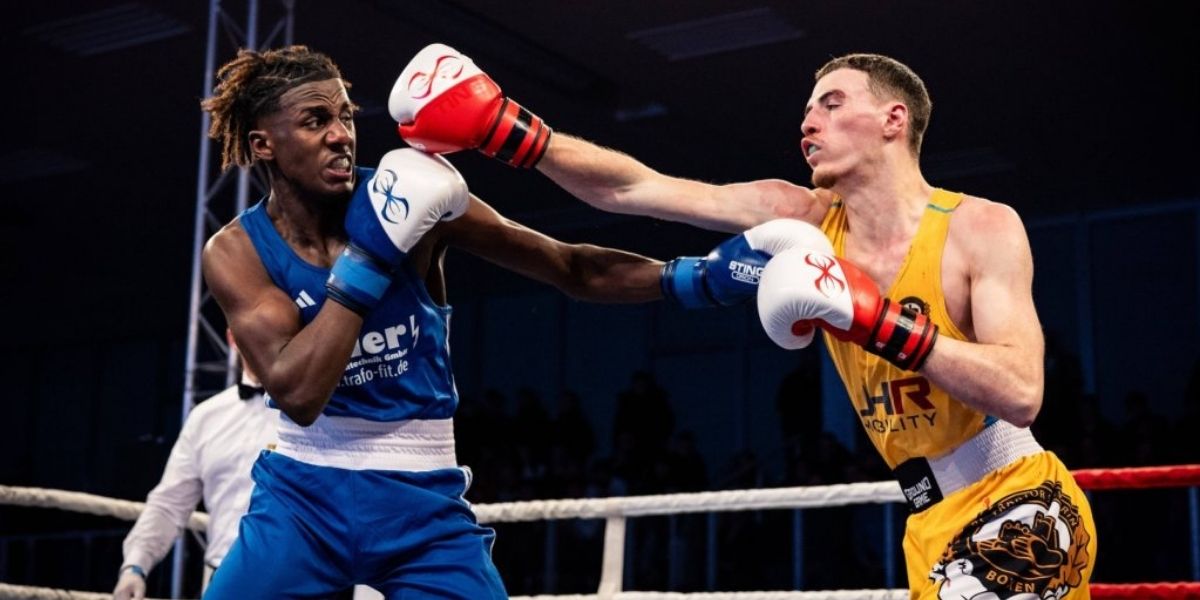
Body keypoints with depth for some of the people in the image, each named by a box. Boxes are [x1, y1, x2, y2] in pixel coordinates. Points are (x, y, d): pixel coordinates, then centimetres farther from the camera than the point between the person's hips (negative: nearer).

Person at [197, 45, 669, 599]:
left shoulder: (414, 204, -9)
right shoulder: (236, 252, -8)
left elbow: (574, 269, -8)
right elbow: (297, 394, -22)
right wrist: (367, 256, -26)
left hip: (423, 500, 0)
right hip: (302, 496, 0)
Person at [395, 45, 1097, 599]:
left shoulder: (982, 226, -12)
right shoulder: (804, 221, 1)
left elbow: (1020, 393, -23)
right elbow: (632, 188, -2)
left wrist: (875, 320, -28)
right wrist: (499, 127, -9)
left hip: (1020, 510, -5)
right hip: (939, 526, 6)